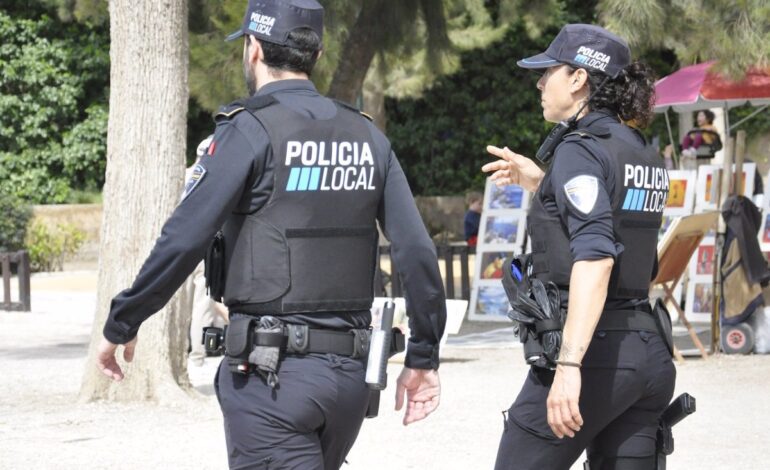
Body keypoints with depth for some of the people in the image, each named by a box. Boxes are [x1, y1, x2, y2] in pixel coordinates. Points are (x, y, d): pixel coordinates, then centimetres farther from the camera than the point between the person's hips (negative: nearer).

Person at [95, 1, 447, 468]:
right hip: (350, 374, 6)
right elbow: (417, 252, 4)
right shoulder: (367, 137, 9)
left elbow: (183, 242, -13)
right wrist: (423, 358, 11)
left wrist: (120, 326, -1)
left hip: (272, 375, -6)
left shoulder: (250, 131, -8)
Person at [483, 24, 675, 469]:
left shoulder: (581, 150, -11)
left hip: (594, 350, -8)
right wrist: (540, 183, 26)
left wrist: (569, 365, -30)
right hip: (647, 354, 8)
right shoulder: (643, 153, 15)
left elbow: (595, 258, -23)